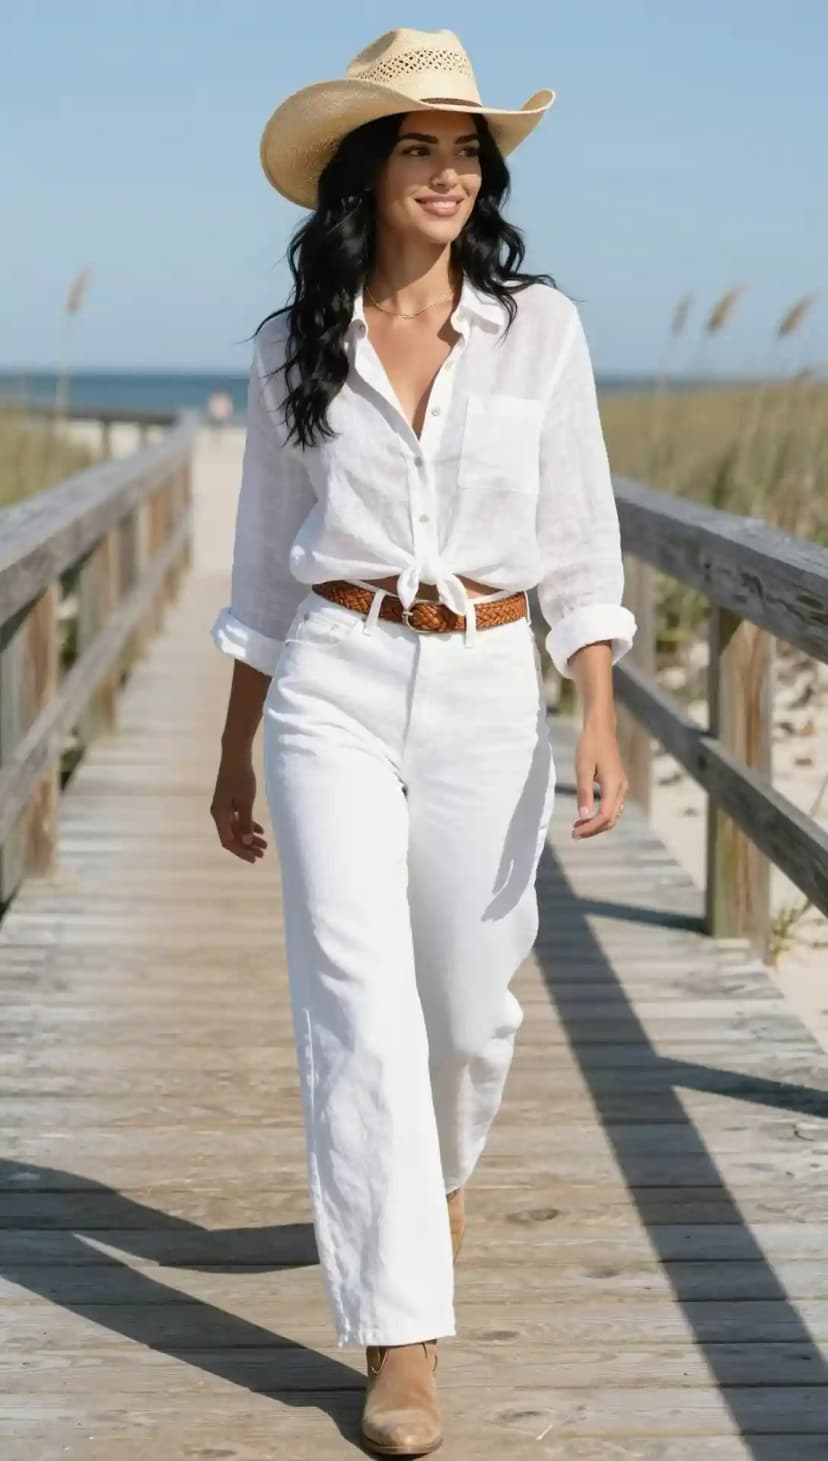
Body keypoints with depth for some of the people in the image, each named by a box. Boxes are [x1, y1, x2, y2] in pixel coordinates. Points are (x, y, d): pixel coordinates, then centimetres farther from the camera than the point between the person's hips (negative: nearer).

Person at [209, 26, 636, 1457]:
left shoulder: (538, 326, 1)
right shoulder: (293, 347, 4)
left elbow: (578, 539, 2)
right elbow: (264, 562, 11)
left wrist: (601, 720, -7)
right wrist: (234, 753, 13)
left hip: (486, 692, 1)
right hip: (333, 691, 0)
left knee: (468, 1000, 12)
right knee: (360, 1005, -9)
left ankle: (438, 1171, 47)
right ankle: (399, 1343, -5)